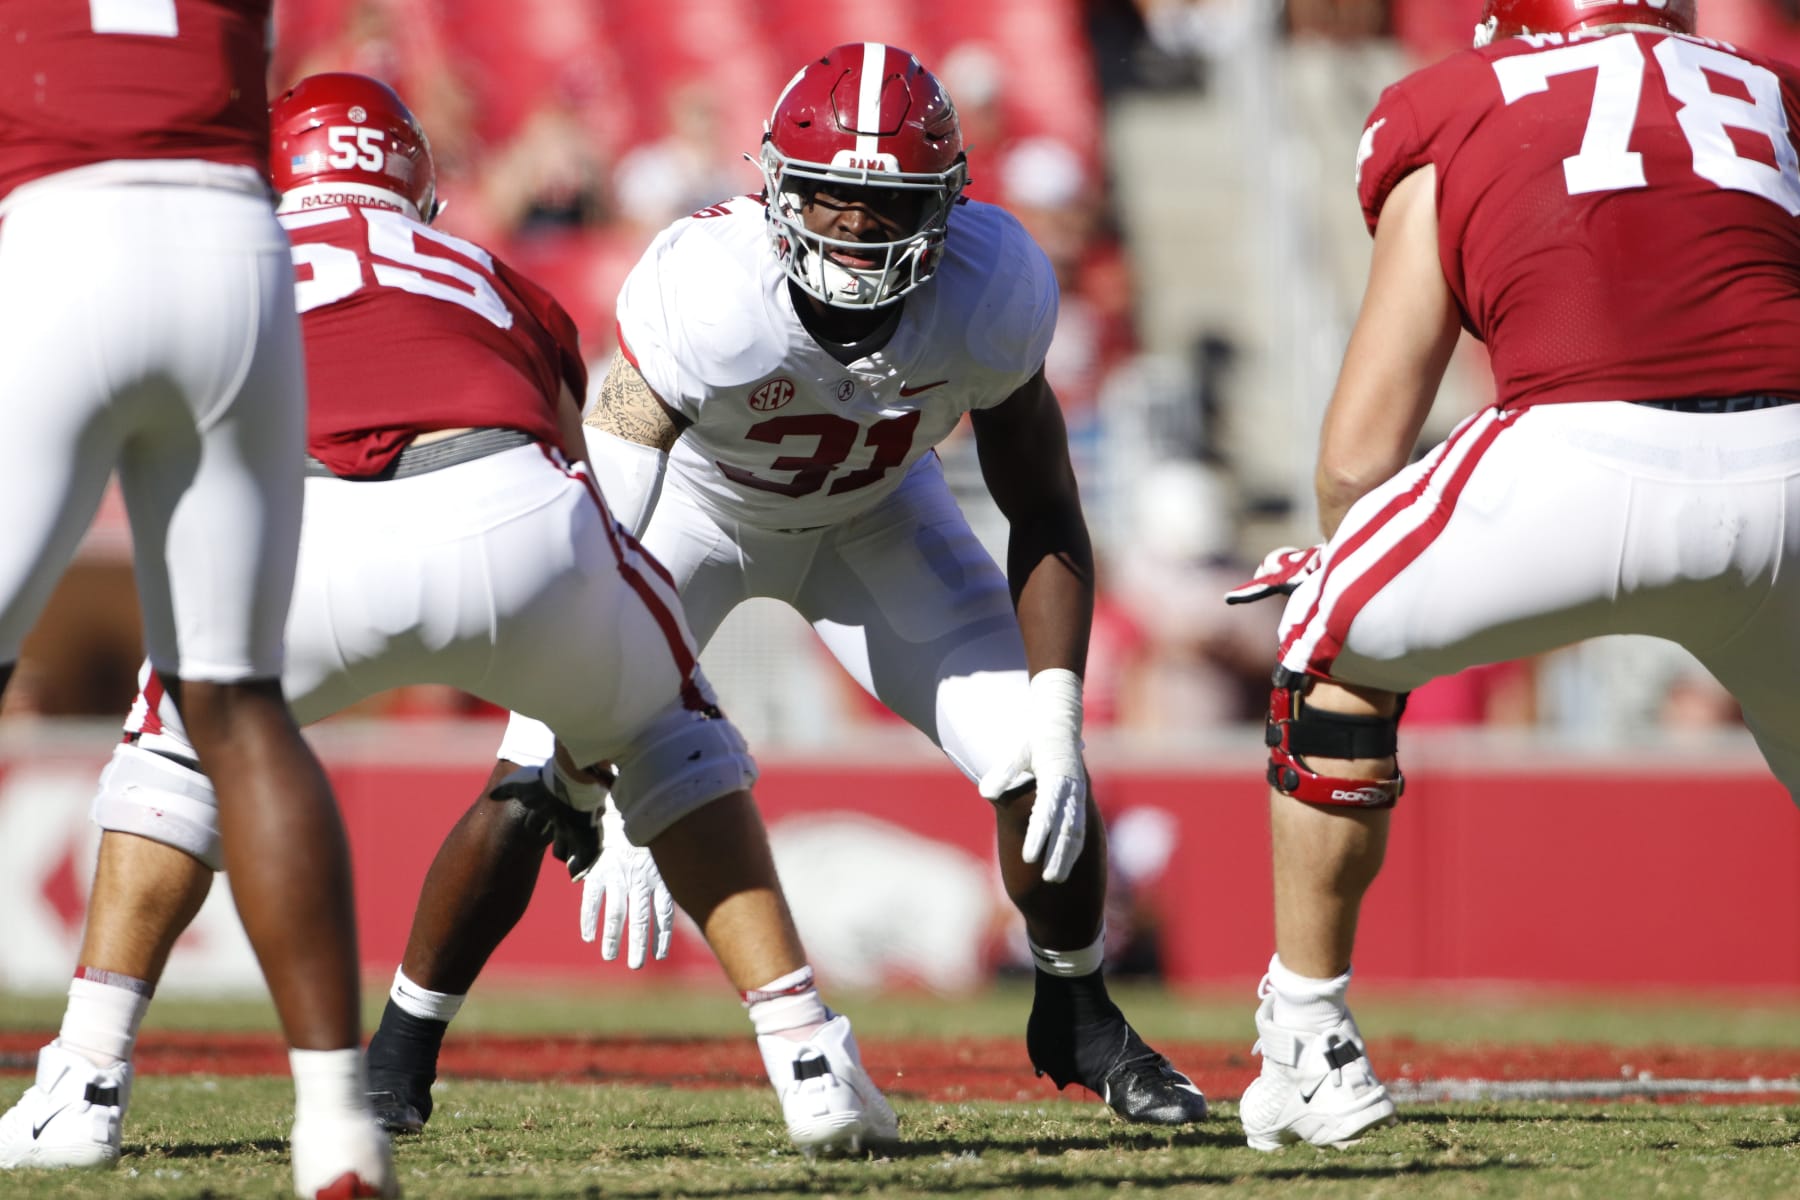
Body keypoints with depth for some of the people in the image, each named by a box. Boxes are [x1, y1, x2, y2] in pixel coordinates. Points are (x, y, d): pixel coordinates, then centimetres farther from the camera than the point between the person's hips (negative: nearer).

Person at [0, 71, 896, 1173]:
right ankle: (813, 1062, 25)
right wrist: (580, 778, 54)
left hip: (313, 541, -1)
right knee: (668, 725, 32)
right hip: (514, 517, 1)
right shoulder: (502, 288, 37)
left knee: (184, 738, 30)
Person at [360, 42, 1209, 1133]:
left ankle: (1079, 1021, 21)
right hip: (694, 502, -2)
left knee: (1040, 773, -9)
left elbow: (1045, 517, -15)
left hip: (873, 510, 3)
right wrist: (615, 798, -51)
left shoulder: (993, 295, -31)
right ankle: (400, 1052, 7)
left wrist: (1056, 721, -26)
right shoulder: (703, 294, -41)